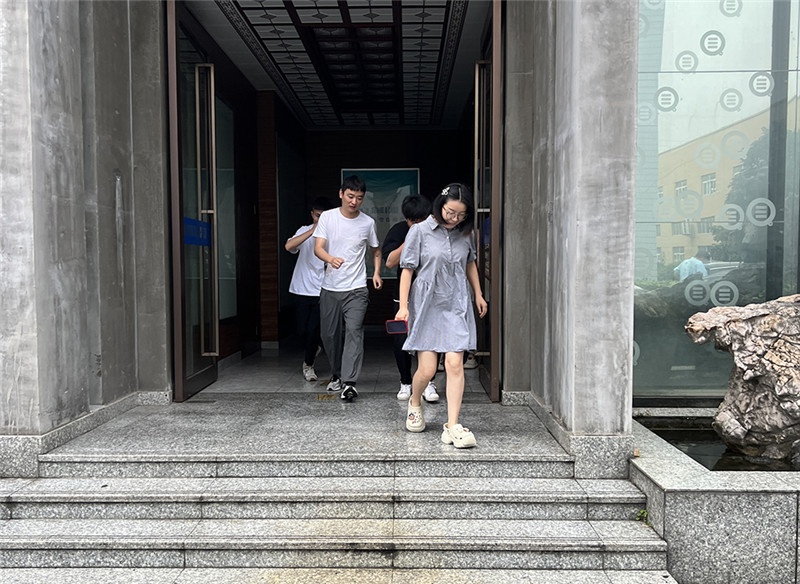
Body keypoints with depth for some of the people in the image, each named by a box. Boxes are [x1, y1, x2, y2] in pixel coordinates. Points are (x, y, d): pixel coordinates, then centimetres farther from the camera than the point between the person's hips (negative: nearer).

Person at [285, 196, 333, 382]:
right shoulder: (304, 231, 0)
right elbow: (289, 246, -20)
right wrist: (312, 230, -23)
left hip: (321, 291, -1)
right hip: (302, 290, 2)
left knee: (314, 330, -3)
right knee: (302, 330, 7)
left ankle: (308, 364, 19)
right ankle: (314, 347, 40)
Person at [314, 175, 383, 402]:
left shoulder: (368, 222, 3)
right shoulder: (327, 217, 1)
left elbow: (376, 250, 18)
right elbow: (318, 248, -8)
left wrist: (376, 273, 1)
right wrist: (331, 259, -31)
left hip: (356, 289, -1)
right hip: (330, 287, 2)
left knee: (353, 331, -16)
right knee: (329, 334, 10)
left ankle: (348, 383, -18)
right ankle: (337, 375, 30)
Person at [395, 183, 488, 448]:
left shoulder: (466, 234, 7)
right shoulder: (420, 230, -5)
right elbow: (407, 269, -3)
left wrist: (478, 295, 23)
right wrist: (403, 306, -6)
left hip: (456, 304, 3)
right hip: (427, 304, -3)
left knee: (455, 364, -8)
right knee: (427, 369, -3)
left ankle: (452, 427, -1)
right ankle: (414, 404, 30)